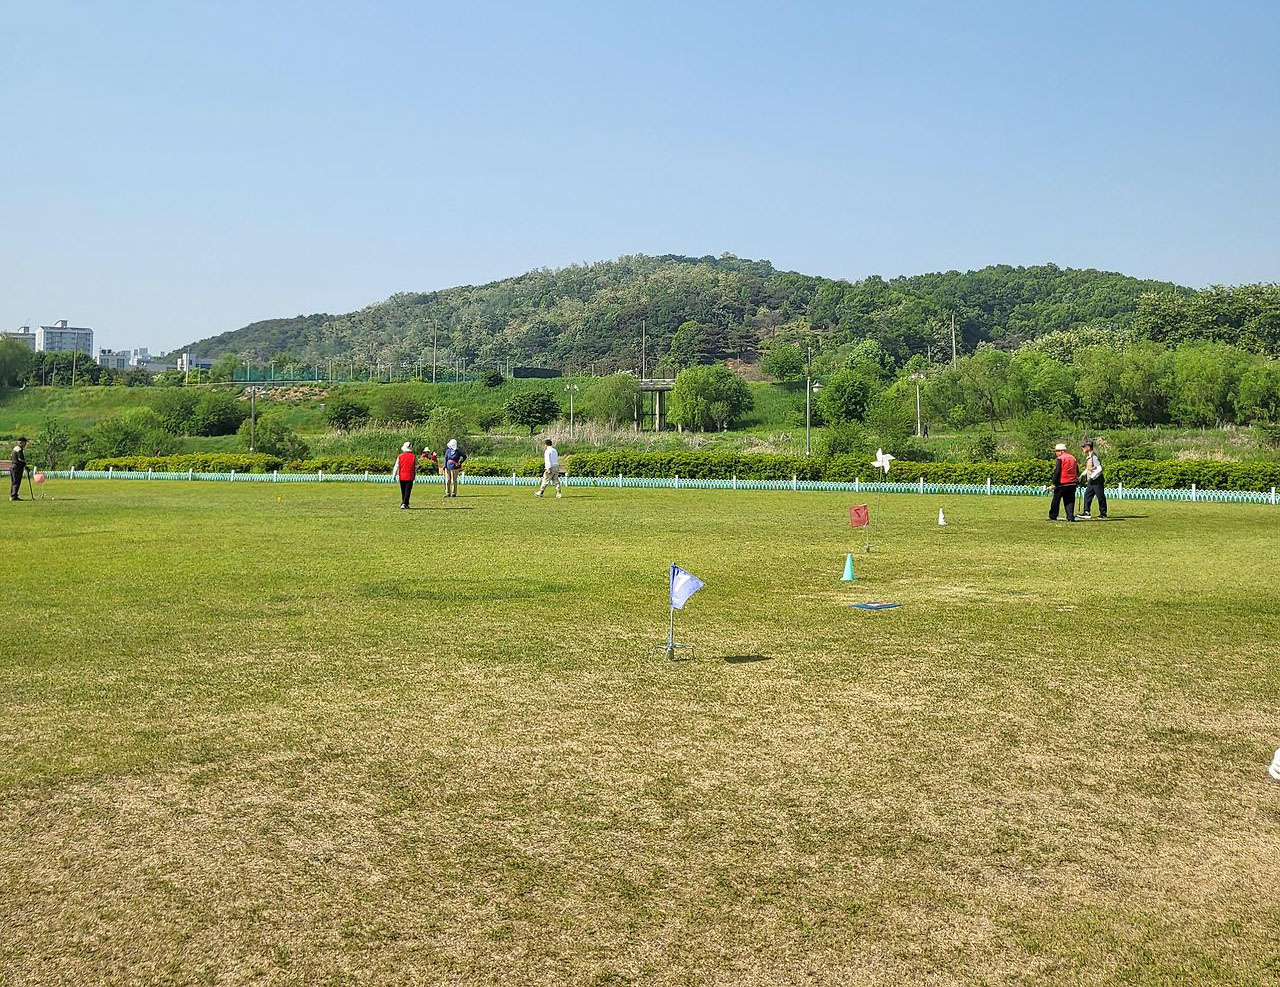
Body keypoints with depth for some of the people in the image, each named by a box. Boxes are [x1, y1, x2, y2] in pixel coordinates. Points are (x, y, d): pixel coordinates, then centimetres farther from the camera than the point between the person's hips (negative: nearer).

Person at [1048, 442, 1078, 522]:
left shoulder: (1060, 459, -9)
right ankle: (1070, 517, 0)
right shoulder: (1073, 458, 13)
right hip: (1072, 484, 6)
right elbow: (1077, 471, 16)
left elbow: (1057, 472, -14)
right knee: (1070, 501, 8)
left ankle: (1053, 516, 8)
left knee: (1056, 500, 4)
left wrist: (1054, 483, -10)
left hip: (1062, 483, -6)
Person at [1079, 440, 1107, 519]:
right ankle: (1086, 512, 9)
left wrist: (1092, 477, -22)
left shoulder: (1094, 456, -17)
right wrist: (1083, 475, 14)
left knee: (1100, 497, 0)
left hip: (1097, 481, -10)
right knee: (1087, 495, 7)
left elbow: (1099, 469, -23)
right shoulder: (1088, 457, 12)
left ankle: (1103, 514, 7)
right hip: (1091, 481, 10)